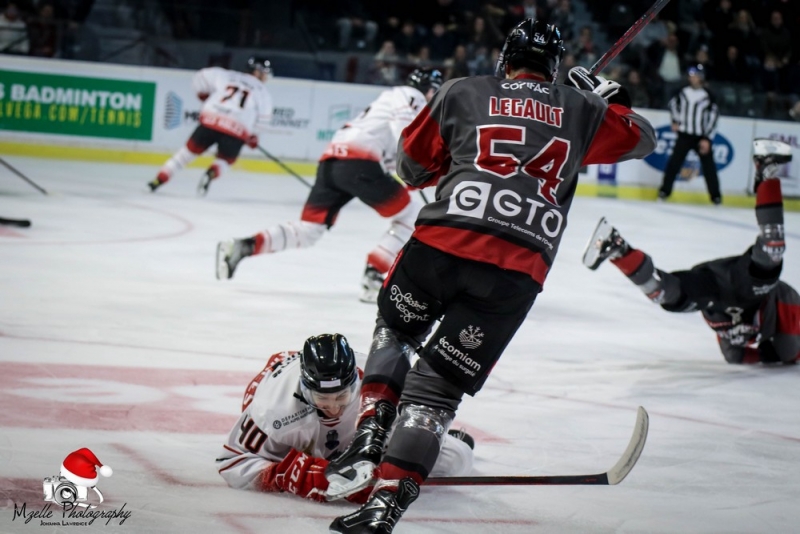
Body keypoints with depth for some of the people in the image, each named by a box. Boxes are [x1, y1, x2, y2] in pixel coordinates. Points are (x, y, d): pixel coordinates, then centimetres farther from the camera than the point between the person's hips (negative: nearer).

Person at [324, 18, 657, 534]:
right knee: (438, 383, 5)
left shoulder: (462, 93, 15)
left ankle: (369, 440, 12)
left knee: (395, 330, 29)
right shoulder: (581, 109, 18)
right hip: (518, 273, 0)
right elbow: (642, 138, 34)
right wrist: (609, 94, 49)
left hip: (443, 242, 0)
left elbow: (412, 165, 23)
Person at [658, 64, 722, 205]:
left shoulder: (708, 96, -8)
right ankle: (665, 190, 6)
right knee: (674, 162, -2)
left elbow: (712, 118, -9)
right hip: (684, 135, 2)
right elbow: (673, 103, 23)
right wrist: (675, 120, 12)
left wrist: (707, 139, -13)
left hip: (701, 137, -2)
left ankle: (716, 195, 9)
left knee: (708, 165, 0)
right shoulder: (683, 92, 3)